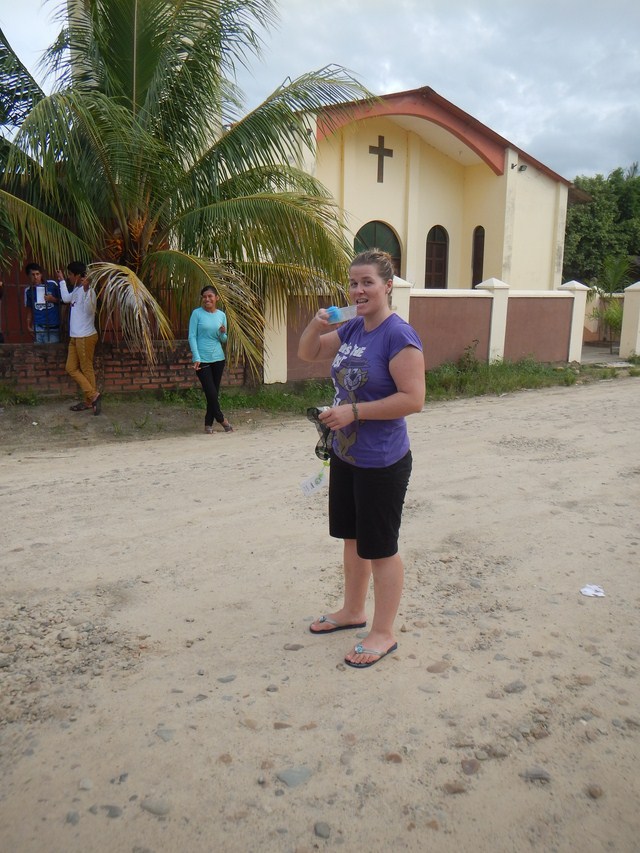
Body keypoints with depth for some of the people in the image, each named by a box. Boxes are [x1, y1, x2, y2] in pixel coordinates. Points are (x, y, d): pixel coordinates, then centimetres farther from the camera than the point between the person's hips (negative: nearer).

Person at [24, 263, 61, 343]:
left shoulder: (52, 284, -5)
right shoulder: (28, 291, 5)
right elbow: (29, 309, 13)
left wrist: (53, 299, -15)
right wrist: (29, 324, 4)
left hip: (53, 326, -2)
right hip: (38, 326, 2)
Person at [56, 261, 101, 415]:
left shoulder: (88, 291, -17)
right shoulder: (76, 290, 12)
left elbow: (89, 310, -35)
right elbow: (66, 298, 34)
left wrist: (86, 290, -46)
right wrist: (61, 281, 40)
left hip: (86, 337, -10)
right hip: (75, 337, 10)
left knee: (87, 369, -1)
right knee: (71, 368, 11)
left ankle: (90, 400, 9)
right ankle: (92, 396, 14)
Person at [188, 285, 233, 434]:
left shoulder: (221, 315, 8)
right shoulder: (197, 313, -3)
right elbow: (192, 337, -5)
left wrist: (222, 333, -9)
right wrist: (196, 358, -14)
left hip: (218, 358, 4)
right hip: (202, 360, -4)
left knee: (214, 393, 6)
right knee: (211, 393, -7)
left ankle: (209, 423, 17)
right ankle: (222, 419, 12)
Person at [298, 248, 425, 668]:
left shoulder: (399, 335, -18)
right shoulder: (352, 328, 6)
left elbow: (413, 398, -24)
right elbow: (308, 353, 18)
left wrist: (354, 411, -24)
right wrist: (318, 324, -2)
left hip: (382, 463, -8)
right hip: (345, 455, 9)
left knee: (380, 547, 5)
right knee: (353, 537, 21)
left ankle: (383, 633, 22)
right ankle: (353, 611, 41)